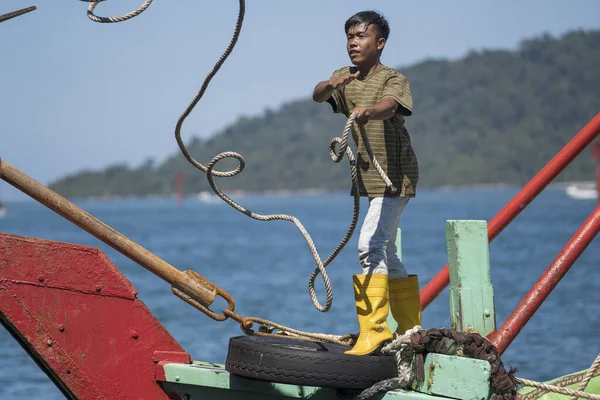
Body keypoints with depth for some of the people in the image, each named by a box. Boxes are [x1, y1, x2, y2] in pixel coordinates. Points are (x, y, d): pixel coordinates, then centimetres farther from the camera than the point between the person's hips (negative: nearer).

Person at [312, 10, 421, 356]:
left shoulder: (394, 79, -13)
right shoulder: (346, 78, 5)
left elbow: (389, 106, -36)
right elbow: (317, 95, -15)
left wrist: (368, 111, -59)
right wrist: (330, 85, -39)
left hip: (395, 176, -8)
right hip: (368, 179, 8)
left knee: (371, 244, -22)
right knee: (386, 253, 16)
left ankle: (374, 330, -23)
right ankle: (411, 332, 28)